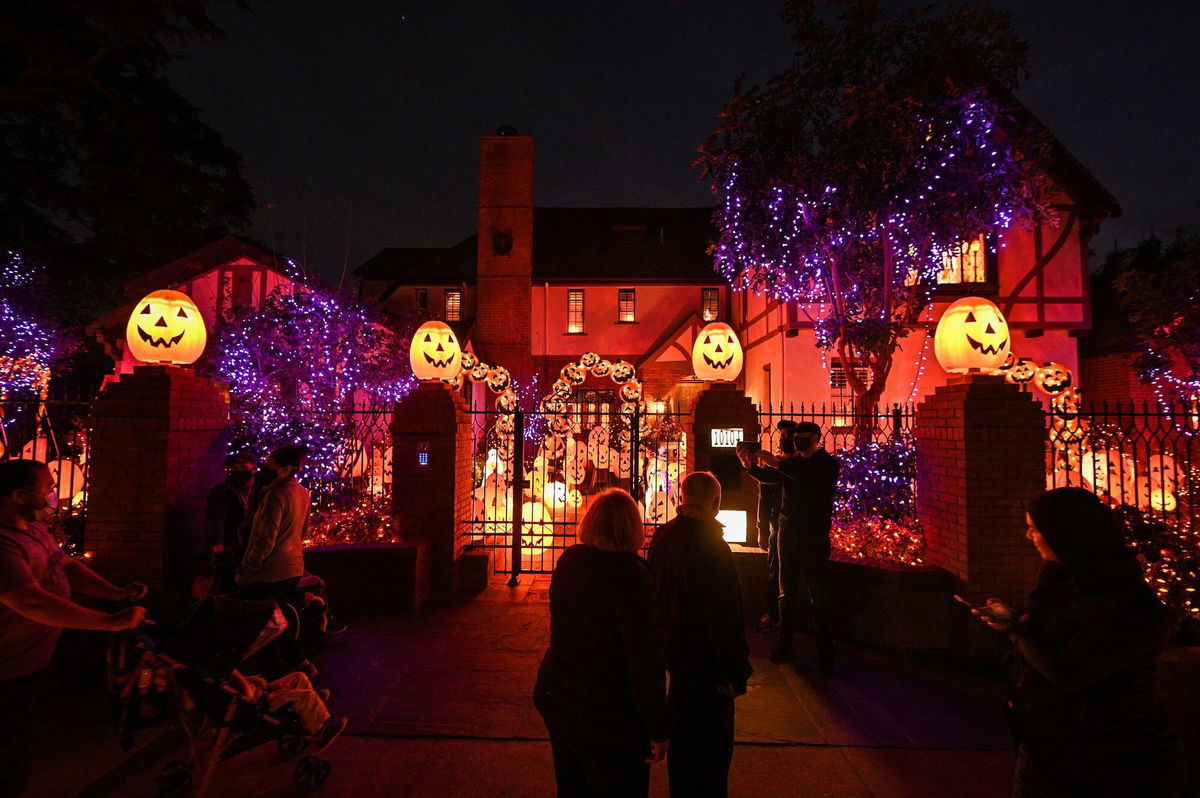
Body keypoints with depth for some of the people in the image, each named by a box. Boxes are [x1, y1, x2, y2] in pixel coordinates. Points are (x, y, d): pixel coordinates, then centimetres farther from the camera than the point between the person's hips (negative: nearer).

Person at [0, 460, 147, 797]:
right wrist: (112, 622, -34)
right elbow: (32, 603, -37)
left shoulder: (34, 528, 4)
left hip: (28, 664, 10)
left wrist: (116, 592, -8)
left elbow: (67, 566, 7)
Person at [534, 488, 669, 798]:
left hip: (556, 701, 7)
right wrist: (658, 729, -15)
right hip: (608, 717, -6)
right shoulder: (631, 575, -25)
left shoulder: (568, 560, -4)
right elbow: (645, 658, -24)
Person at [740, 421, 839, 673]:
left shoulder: (828, 464, -4)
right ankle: (785, 644, 17)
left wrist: (777, 463, -30)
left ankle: (824, 652, 5)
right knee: (787, 592, 9)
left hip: (815, 536, -5)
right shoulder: (792, 463, 12)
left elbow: (810, 477, -25)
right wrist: (750, 465, -19)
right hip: (788, 532, 5)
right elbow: (768, 476, 0)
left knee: (818, 595, -2)